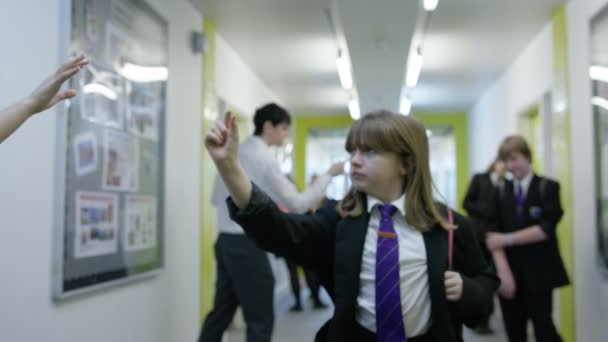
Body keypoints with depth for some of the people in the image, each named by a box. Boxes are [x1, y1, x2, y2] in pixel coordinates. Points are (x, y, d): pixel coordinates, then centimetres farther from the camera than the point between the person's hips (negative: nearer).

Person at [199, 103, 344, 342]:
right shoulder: (264, 157, -12)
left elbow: (216, 199, 19)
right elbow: (297, 204, -13)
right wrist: (328, 175, -5)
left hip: (225, 240, 8)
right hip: (248, 245, -8)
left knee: (221, 311, 15)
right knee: (261, 320, 1)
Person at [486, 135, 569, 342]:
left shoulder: (547, 187, -1)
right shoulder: (502, 191, 6)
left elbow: (546, 229, -13)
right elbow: (496, 234, -3)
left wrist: (507, 239, -14)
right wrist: (503, 271, -15)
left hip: (539, 273, -3)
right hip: (510, 272, 3)